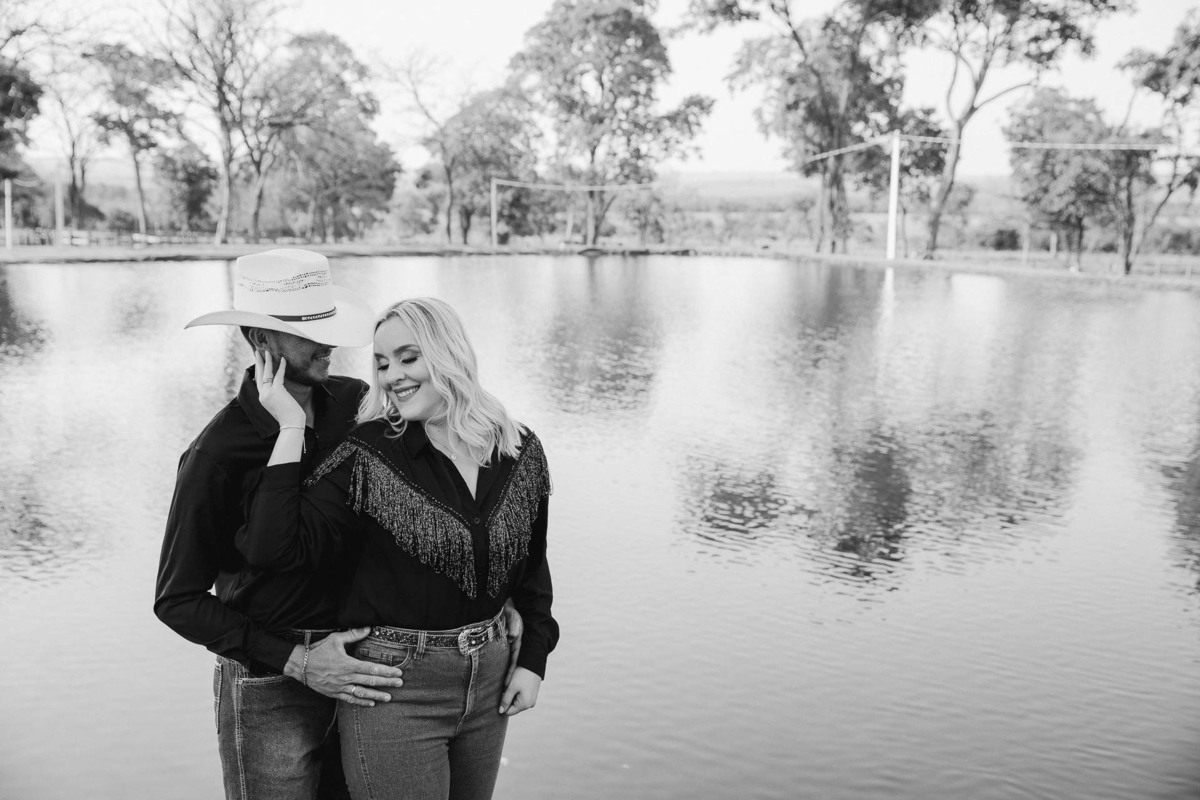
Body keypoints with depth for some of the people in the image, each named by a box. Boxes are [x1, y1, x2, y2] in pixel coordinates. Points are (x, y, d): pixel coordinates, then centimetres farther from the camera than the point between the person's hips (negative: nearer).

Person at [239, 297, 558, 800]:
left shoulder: (521, 452, -2)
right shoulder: (368, 457, -13)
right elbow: (273, 548, -22)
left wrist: (532, 659, 5)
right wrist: (291, 429, -23)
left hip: (487, 682, 4)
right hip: (394, 690, -4)